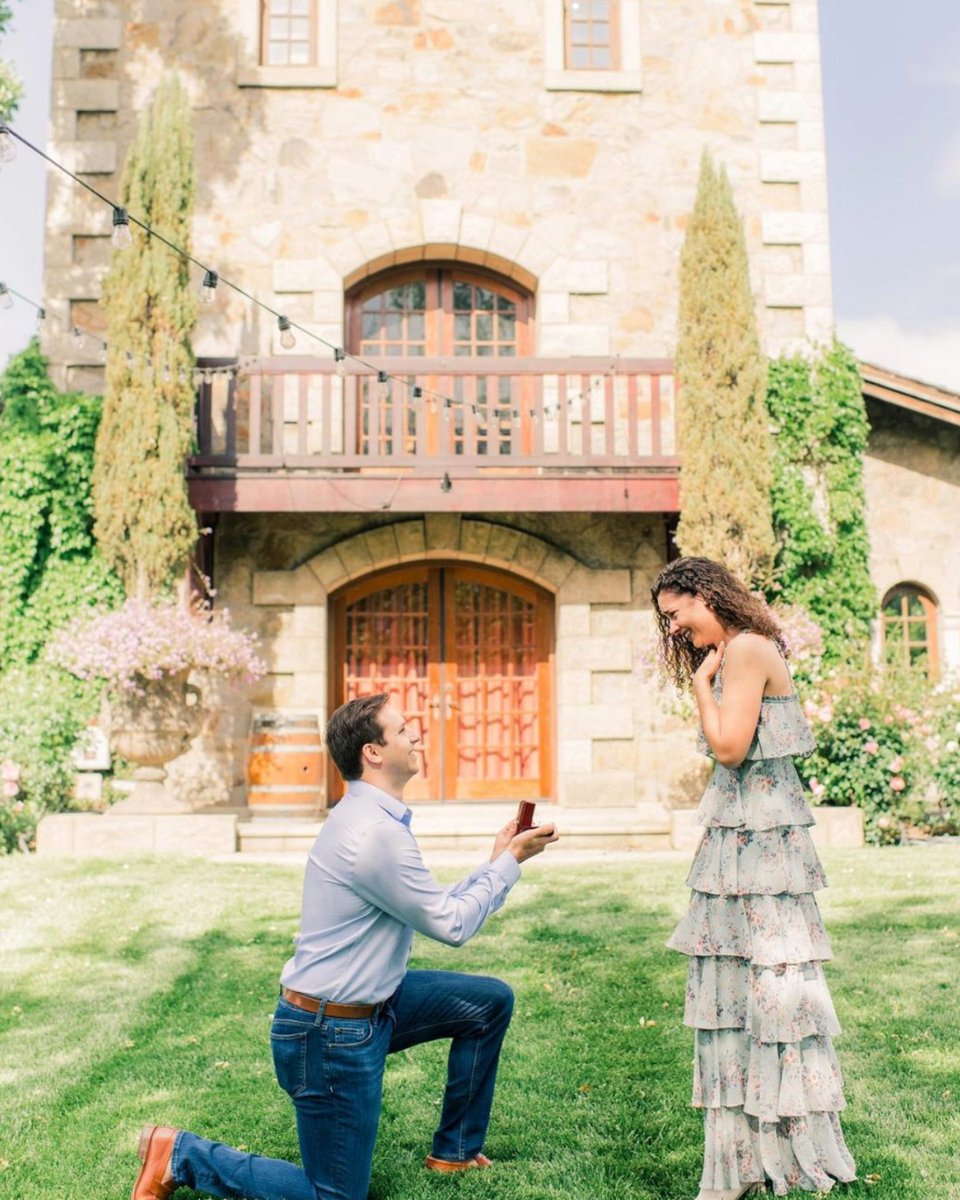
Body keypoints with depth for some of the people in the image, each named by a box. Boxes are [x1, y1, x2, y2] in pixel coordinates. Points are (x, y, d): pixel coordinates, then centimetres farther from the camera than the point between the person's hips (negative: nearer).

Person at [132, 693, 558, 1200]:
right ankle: (182, 1154, 10)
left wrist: (495, 862, 7)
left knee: (492, 1001, 10)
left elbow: (431, 907, 11)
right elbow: (451, 926, -17)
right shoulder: (376, 833, -27)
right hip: (331, 1034, -10)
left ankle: (455, 1152, 23)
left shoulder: (369, 816, 6)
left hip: (369, 1002, 10)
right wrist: (509, 862, -8)